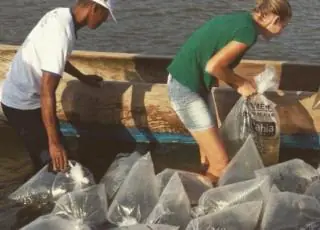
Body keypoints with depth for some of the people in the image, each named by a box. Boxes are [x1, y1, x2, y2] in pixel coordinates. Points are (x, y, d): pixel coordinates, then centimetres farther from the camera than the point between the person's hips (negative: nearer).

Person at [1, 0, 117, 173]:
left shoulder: (60, 15, -1)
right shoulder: (63, 33, -30)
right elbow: (47, 91, -33)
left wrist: (82, 77, 32)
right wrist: (54, 142, -31)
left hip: (18, 96, 10)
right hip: (23, 104, -9)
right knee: (51, 162, 1)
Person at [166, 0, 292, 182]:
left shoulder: (241, 19, 11)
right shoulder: (249, 30, -17)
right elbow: (213, 66, -23)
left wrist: (241, 82, 7)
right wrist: (240, 83, -7)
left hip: (185, 81, 10)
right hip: (186, 87, -10)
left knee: (210, 156, 21)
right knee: (221, 165, -7)